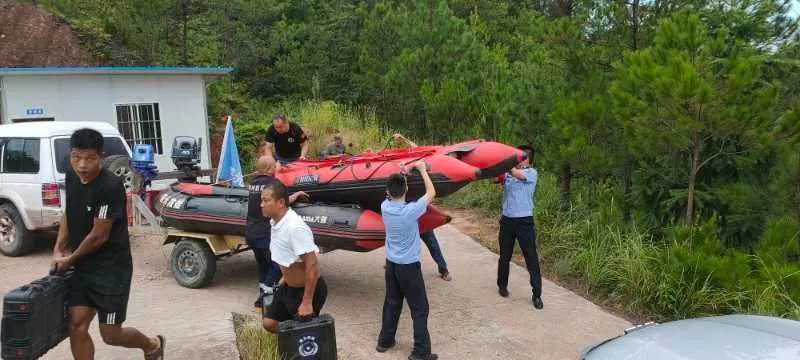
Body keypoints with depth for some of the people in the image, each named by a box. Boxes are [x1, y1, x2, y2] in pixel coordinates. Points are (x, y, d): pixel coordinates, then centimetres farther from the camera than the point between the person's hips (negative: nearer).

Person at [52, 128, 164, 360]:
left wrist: (70, 259, -5)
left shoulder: (110, 187, -23)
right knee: (76, 328, 4)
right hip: (82, 268, 7)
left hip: (111, 270, -7)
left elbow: (98, 236, -18)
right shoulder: (71, 177, 0)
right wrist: (58, 250, 8)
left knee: (110, 335, 3)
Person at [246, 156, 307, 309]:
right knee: (277, 266, 3)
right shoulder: (272, 182, -12)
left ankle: (263, 295, 24)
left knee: (263, 265, 19)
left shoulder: (253, 182, 9)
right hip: (265, 234, -7)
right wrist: (297, 194, 3)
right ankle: (265, 296, -2)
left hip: (250, 233, 8)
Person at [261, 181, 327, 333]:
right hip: (288, 287, 9)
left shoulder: (295, 227, -30)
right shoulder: (275, 222, -1)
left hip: (307, 289, -9)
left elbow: (312, 265, -29)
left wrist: (307, 302, -27)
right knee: (269, 323, 16)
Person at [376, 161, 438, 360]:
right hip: (409, 266, -6)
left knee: (391, 304, 21)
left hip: (391, 263, 6)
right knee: (420, 309, 4)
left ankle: (385, 341, 32)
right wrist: (422, 169, -2)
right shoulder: (411, 211, -23)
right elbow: (431, 192, -10)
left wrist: (400, 174, 12)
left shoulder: (384, 207, -8)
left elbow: (391, 194, 16)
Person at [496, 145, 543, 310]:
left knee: (532, 258, -1)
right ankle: (502, 285, 35)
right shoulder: (508, 173, 6)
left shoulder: (532, 173, -5)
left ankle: (537, 294, 8)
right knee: (505, 256, 15)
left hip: (524, 221, -3)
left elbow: (516, 173, -22)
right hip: (507, 220, 4)